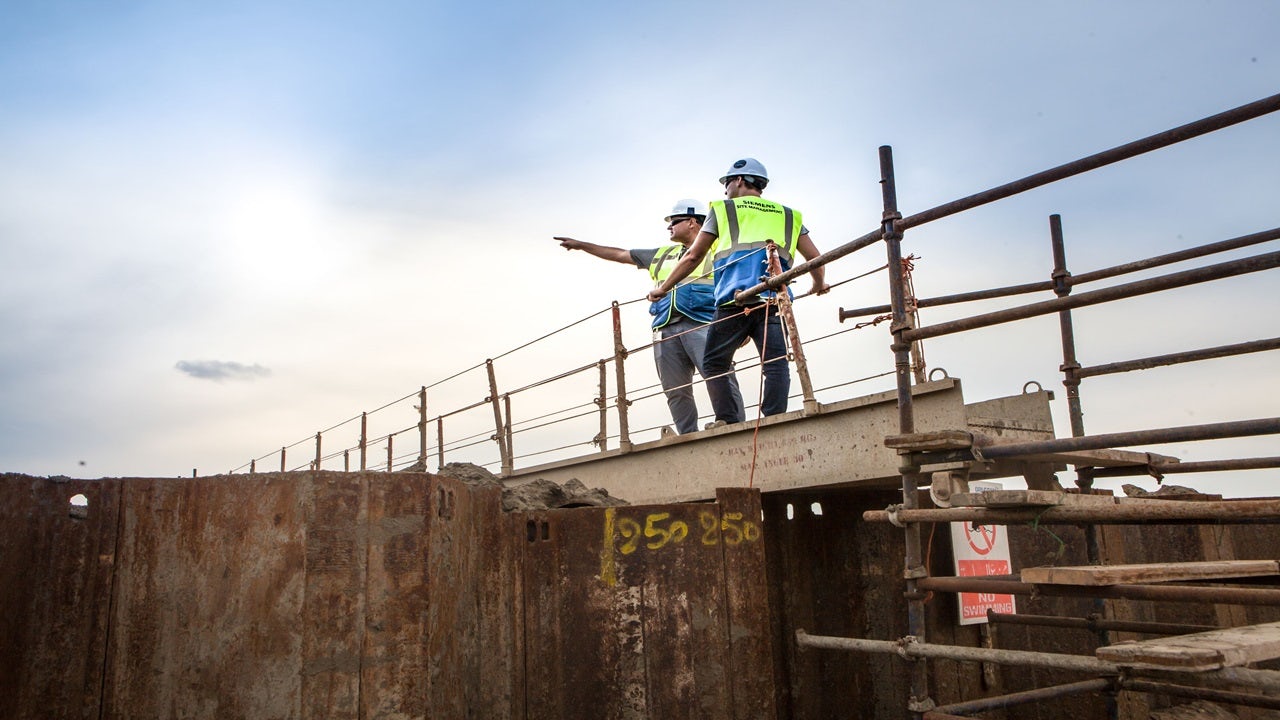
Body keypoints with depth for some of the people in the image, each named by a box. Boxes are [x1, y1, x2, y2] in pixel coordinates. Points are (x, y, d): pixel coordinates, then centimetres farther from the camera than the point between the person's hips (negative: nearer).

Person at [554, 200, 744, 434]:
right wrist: (580, 245, 36)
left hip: (702, 325, -6)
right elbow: (620, 254, 35)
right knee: (676, 393, -2)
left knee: (721, 382, -18)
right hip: (666, 330, 6)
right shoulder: (663, 255, 30)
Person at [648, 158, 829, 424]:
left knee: (714, 365, 8)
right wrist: (819, 284, 39)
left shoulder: (723, 210, 16)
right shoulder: (788, 216, 23)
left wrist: (663, 288, 24)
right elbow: (815, 258, 19)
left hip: (734, 302, -2)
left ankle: (729, 422, -5)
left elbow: (693, 257, 15)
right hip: (774, 302, 2)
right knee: (775, 365, -3)